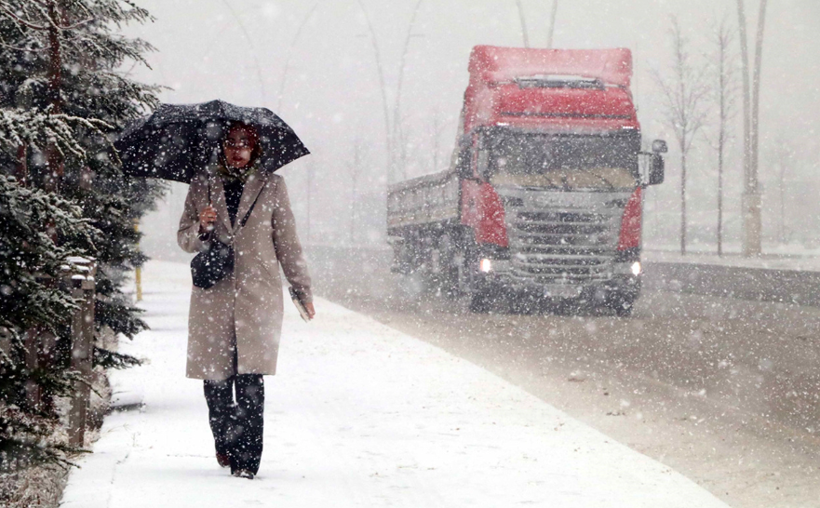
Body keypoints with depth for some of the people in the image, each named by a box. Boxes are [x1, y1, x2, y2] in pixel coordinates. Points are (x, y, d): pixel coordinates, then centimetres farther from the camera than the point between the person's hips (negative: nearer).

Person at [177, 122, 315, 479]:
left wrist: (302, 289, 12)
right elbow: (184, 240, 12)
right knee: (215, 377, 2)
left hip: (258, 293, -1)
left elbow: (287, 242, 12)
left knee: (250, 379, -11)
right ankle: (224, 444, 23)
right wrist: (202, 228, -10)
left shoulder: (271, 187, 9)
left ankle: (246, 459, -11)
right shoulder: (201, 186, 11)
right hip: (213, 294, 2)